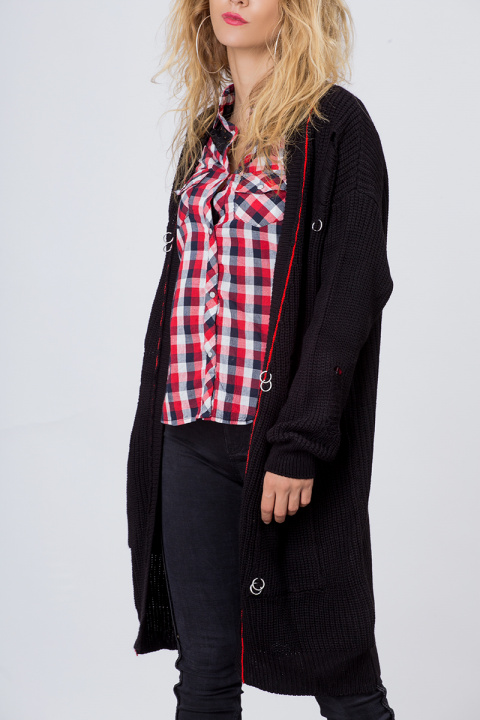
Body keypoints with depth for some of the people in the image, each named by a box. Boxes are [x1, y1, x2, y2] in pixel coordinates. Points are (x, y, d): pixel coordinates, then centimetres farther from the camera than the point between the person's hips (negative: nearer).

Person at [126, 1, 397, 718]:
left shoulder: (336, 124, -6)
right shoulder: (208, 129, 15)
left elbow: (353, 289, -13)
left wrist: (299, 443, -19)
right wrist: (160, 427, 14)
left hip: (283, 438, -6)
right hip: (190, 433, 6)